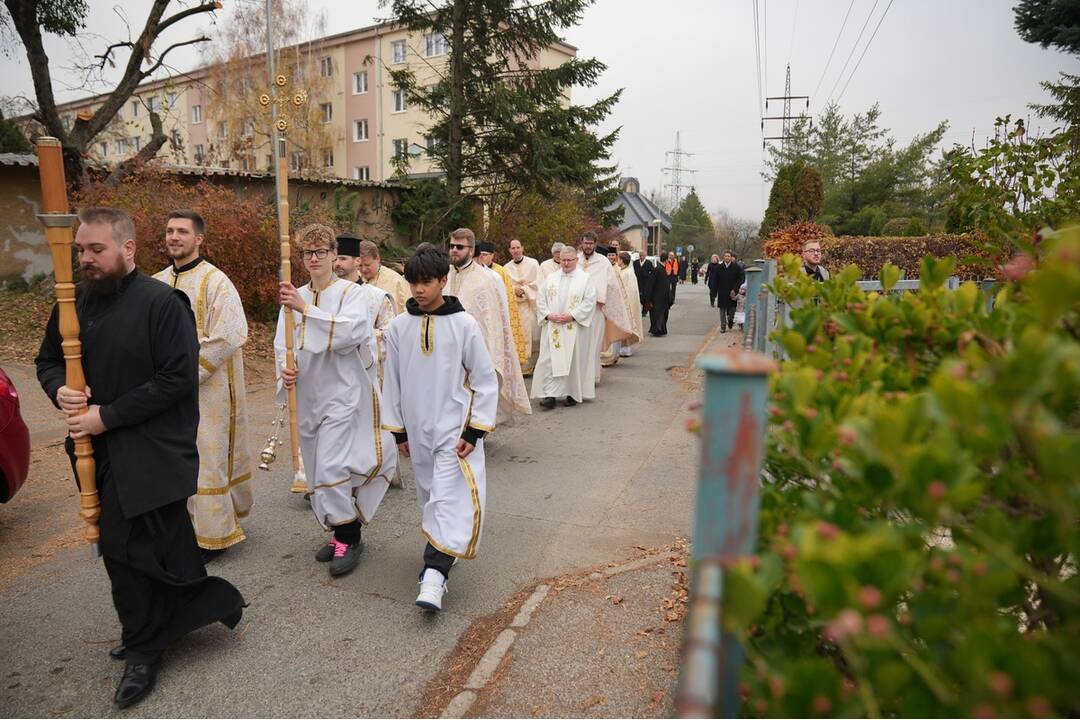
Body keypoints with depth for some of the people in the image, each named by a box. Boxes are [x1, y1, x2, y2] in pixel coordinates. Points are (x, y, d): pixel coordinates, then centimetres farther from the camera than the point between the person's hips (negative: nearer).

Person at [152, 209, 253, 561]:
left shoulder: (215, 282, -11)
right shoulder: (157, 283, 9)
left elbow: (226, 338, -18)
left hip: (208, 387, -6)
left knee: (208, 457, 1)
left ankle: (213, 534, 15)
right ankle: (191, 521, 30)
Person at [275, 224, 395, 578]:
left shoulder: (350, 293, -5)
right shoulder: (294, 297, 9)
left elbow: (349, 332, -23)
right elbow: (282, 343, 9)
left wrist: (305, 310, -25)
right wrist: (284, 370, -11)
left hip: (343, 392, -6)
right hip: (308, 394, 6)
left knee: (331, 467, -11)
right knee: (319, 469, 12)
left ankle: (349, 537, 6)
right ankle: (340, 532, 28)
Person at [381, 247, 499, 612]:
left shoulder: (465, 324, -10)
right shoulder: (399, 327, -1)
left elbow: (486, 380, -6)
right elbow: (393, 382, 7)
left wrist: (475, 431, -10)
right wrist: (398, 430, 8)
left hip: (455, 428, -4)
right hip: (418, 429, 4)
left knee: (450, 498, -12)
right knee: (429, 495, 16)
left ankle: (434, 574, -10)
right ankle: (442, 547, 38)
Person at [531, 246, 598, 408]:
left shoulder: (585, 278, 2)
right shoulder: (551, 278, 11)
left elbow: (589, 301, -6)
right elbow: (540, 299, 8)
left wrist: (571, 315, -14)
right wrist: (548, 315, -8)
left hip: (575, 328, -2)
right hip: (552, 327, 3)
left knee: (574, 359, 3)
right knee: (549, 359, -3)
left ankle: (573, 394, 16)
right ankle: (550, 394, 0)